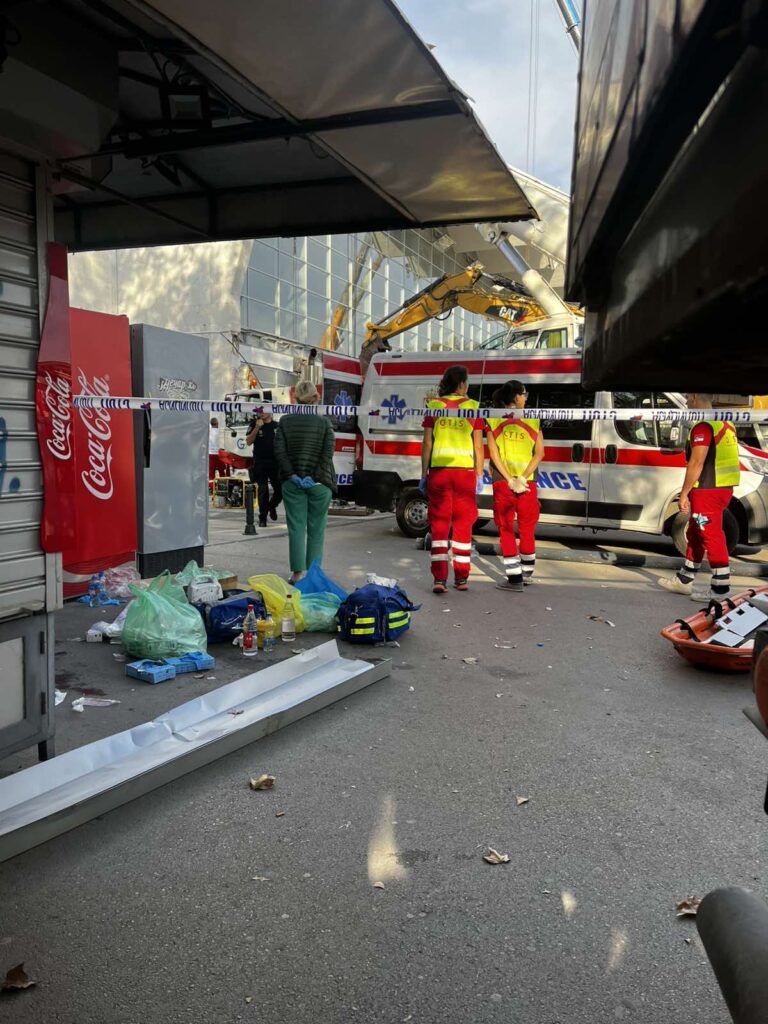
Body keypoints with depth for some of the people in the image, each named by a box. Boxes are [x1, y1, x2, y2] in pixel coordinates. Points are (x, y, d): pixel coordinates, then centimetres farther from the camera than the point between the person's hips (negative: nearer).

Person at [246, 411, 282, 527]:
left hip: (275, 462, 2)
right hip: (260, 464, -2)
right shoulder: (254, 424, 2)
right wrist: (257, 428, -17)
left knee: (280, 490, 0)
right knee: (263, 490, -1)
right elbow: (248, 441, -7)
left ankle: (272, 507, 30)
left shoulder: (277, 426, 8)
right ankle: (262, 517, 10)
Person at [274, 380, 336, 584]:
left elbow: (279, 451, -5)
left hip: (292, 483, 2)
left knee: (296, 527, 6)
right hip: (319, 483, -1)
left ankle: (298, 572, 3)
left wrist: (292, 476, -5)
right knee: (316, 529, 7)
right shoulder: (323, 422, -3)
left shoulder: (285, 421, 2)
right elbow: (328, 453, -12)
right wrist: (314, 477, -10)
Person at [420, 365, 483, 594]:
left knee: (439, 524, 3)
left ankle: (439, 578, -3)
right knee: (463, 524, 9)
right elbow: (478, 446, 2)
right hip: (465, 470, 0)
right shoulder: (472, 407, 2)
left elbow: (427, 443, 2)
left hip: (439, 470, 1)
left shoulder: (434, 406, 4)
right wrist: (479, 475, 8)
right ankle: (461, 578, 15)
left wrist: (424, 474, 7)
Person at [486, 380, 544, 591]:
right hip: (528, 482, 1)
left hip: (502, 481, -1)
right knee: (527, 528, 16)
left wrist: (510, 480, -8)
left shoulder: (494, 420, 1)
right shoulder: (533, 420, 3)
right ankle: (527, 573, 29)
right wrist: (522, 478, -9)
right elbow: (539, 453, -4)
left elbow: (493, 453, -6)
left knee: (506, 530, 4)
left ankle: (514, 578, -1)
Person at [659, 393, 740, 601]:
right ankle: (684, 580, 27)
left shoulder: (703, 426, -15)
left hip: (708, 490, -10)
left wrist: (684, 493, -16)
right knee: (695, 534, 18)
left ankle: (720, 588, -1)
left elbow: (697, 463, -20)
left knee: (712, 537, -5)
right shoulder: (725, 423, 16)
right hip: (723, 488, 10)